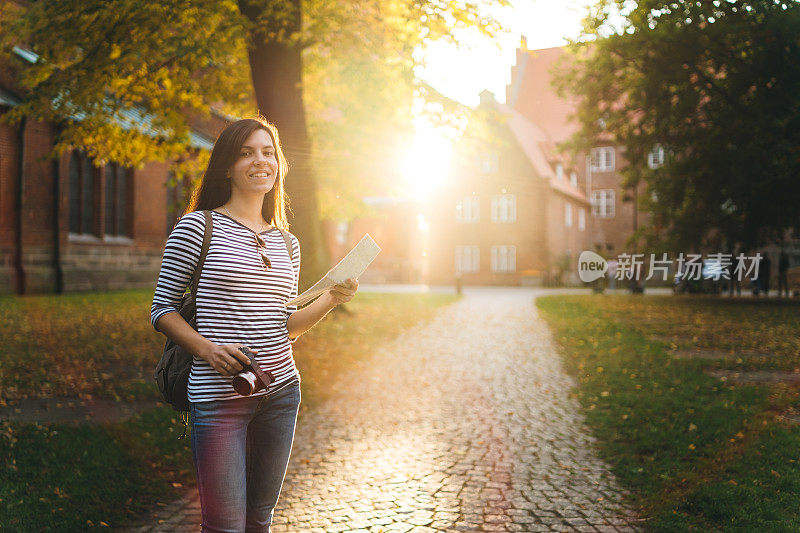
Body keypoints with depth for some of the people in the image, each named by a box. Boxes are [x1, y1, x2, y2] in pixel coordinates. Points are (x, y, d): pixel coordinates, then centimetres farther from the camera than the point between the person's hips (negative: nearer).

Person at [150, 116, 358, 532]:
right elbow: (162, 310, -1)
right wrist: (208, 349, -17)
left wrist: (332, 299, -2)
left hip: (281, 391, 5)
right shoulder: (198, 226, -3)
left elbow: (285, 326, 14)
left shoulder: (287, 243, 12)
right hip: (218, 394, -5)